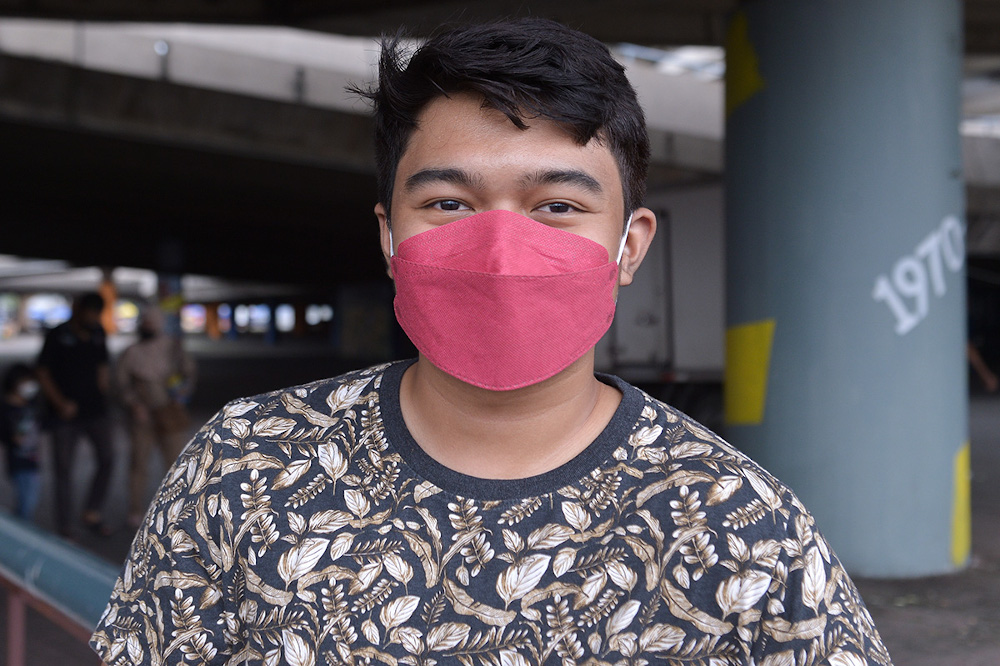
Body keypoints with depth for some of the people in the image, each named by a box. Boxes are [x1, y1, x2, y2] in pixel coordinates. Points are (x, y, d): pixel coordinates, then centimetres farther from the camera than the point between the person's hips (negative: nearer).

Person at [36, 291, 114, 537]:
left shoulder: (98, 334, 8)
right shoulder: (58, 336, -6)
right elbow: (43, 373, -5)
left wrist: (102, 396, 6)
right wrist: (60, 403, -13)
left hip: (95, 411, 4)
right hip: (66, 414, -4)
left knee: (107, 459, -5)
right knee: (64, 468, 1)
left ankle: (92, 514, 12)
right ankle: (64, 527, 9)